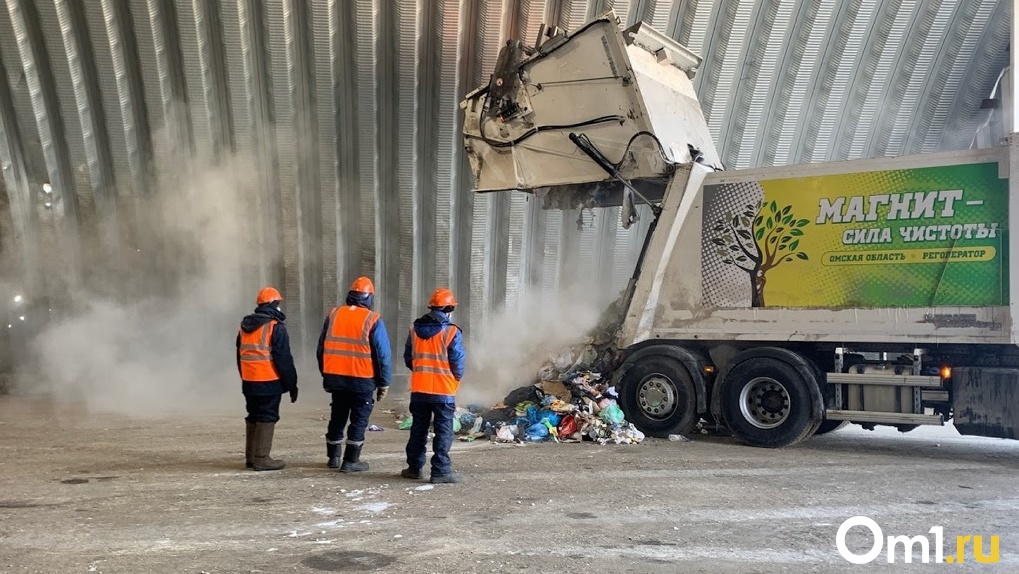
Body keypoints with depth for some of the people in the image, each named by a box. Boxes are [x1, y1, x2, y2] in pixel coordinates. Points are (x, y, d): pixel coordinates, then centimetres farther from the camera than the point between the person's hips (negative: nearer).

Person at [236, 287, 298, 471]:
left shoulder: (244, 326, 13)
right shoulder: (275, 327, -11)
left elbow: (240, 355, 20)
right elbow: (284, 359, -13)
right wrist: (291, 384, -6)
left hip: (249, 381, 8)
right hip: (269, 382, -7)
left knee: (253, 417, 15)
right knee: (267, 418, -4)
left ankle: (250, 457, 20)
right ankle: (261, 458, -5)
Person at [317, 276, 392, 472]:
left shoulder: (333, 315, 6)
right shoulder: (372, 320, -8)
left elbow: (321, 348, 11)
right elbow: (383, 354, -9)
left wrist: (326, 375, 21)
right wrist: (383, 383, 0)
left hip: (335, 377, 5)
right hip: (362, 380, -4)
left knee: (337, 416, 18)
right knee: (359, 419, 5)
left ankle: (333, 457, 26)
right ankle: (351, 461, 6)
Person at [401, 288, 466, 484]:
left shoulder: (415, 330, 5)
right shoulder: (451, 332, -11)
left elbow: (408, 358, 11)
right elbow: (458, 361, -10)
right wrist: (456, 379, 9)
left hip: (419, 389, 5)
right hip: (443, 390, -5)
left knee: (418, 429, 15)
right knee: (443, 431, 1)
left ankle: (414, 467, 21)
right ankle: (441, 470, -1)